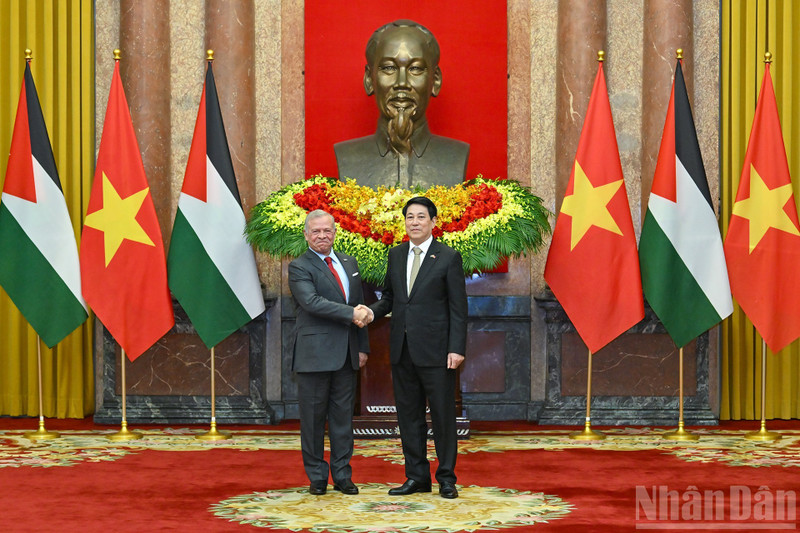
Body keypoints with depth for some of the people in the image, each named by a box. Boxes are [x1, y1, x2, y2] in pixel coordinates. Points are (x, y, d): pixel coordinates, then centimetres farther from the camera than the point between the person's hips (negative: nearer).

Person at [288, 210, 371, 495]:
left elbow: (360, 308, 18)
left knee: (343, 416, 8)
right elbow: (312, 302, -19)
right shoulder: (299, 267, -4)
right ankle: (316, 477, 11)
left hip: (346, 354, 5)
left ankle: (342, 475, 15)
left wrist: (362, 346, 12)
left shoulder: (349, 263, 16)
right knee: (313, 418, 1)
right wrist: (351, 314, -22)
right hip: (314, 353, -5)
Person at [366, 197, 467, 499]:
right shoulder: (396, 255, 11)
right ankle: (417, 477, 17)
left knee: (443, 415, 1)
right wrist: (373, 312, -4)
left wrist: (457, 348, -13)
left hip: (435, 350, -5)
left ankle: (446, 478, 10)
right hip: (402, 349, 5)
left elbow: (458, 308, -5)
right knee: (409, 415, 9)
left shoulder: (448, 258, -3)